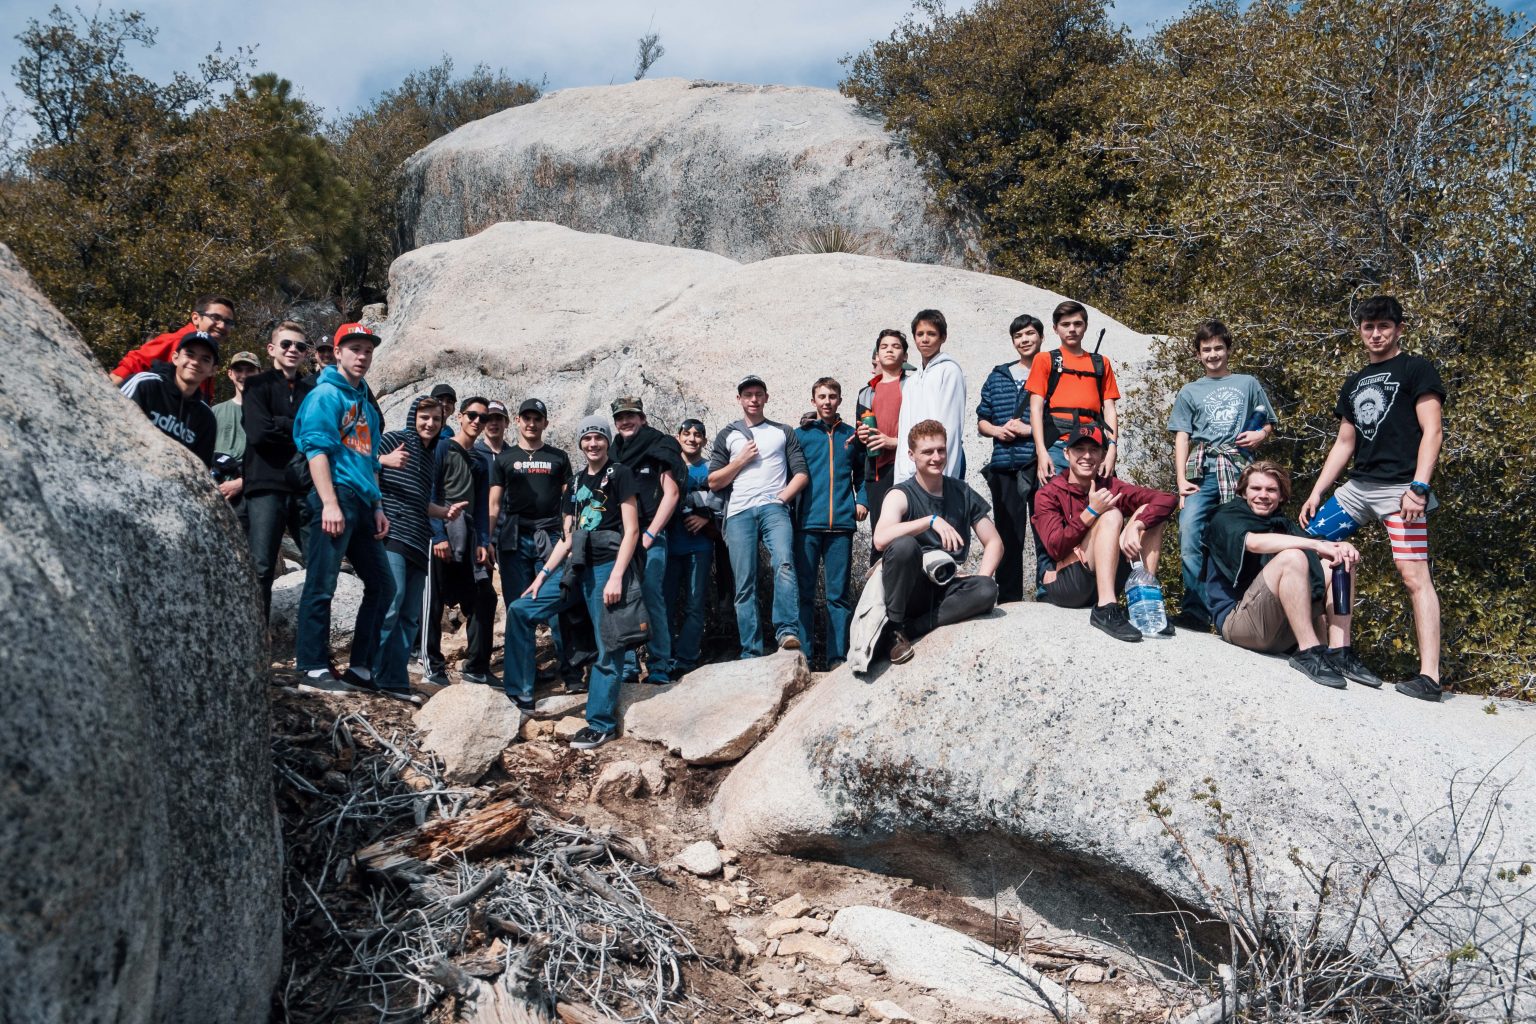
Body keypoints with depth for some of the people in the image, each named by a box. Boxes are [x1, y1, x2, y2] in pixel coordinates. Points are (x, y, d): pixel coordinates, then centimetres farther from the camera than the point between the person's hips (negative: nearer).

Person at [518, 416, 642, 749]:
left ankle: (601, 723, -3)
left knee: (607, 648, -7)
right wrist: (544, 573, 9)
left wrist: (616, 576, -17)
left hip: (608, 566, -7)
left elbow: (632, 530, -9)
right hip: (579, 567, 8)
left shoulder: (620, 475, -2)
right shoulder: (576, 482, 18)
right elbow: (567, 538, 19)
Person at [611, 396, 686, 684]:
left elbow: (672, 493, -2)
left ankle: (659, 668, -7)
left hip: (649, 535, -5)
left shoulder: (660, 448, 5)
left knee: (652, 599, -11)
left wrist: (650, 534, -9)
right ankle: (627, 668, 5)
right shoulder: (612, 455, 19)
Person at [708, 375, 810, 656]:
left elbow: (801, 474, 10)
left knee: (784, 563, -28)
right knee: (745, 584, -5)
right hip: (739, 513, 1)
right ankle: (751, 654, -6)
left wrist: (781, 497, -5)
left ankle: (787, 632, -36)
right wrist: (741, 460, 2)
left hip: (774, 508, -1)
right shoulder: (727, 436, 21)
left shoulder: (783, 432, 19)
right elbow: (713, 482, 14)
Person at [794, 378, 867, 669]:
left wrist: (862, 500, 5)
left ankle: (837, 658, 6)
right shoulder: (801, 434, 9)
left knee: (839, 594, 3)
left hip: (841, 524, 1)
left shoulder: (851, 436, 14)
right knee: (803, 592, -1)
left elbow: (862, 473, 21)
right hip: (807, 523, -1)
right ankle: (801, 656, 2)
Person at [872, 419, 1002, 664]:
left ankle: (910, 628, -19)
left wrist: (979, 583, -9)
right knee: (904, 545, -34)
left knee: (987, 590, -28)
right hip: (910, 589, -3)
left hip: (947, 588, 4)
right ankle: (894, 628, -19)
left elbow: (994, 542, 8)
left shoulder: (963, 493, 9)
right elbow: (880, 539, -25)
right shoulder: (901, 495, -5)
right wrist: (931, 520, -30)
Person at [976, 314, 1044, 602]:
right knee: (1008, 534, 5)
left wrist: (1030, 430, -10)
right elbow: (981, 421, 19)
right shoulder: (998, 376, 17)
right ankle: (1009, 599, 11)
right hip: (1004, 466, 3)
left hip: (1040, 464, -3)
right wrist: (997, 430, -2)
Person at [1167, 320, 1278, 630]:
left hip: (1239, 469, 0)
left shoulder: (1248, 384, 19)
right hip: (1202, 470, 0)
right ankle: (1196, 609, -19)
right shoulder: (1190, 392, 19)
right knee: (1189, 533, -19)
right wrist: (1181, 479, -1)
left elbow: (1269, 423, 23)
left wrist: (1260, 435, -2)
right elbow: (1182, 436, 12)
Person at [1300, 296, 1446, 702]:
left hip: (1399, 487, -7)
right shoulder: (1354, 383, 20)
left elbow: (1432, 431, -8)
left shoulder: (1417, 370, 1)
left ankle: (1429, 677, -15)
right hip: (1357, 486, 8)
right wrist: (1316, 493, 14)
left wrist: (1418, 487, -19)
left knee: (1414, 574, -13)